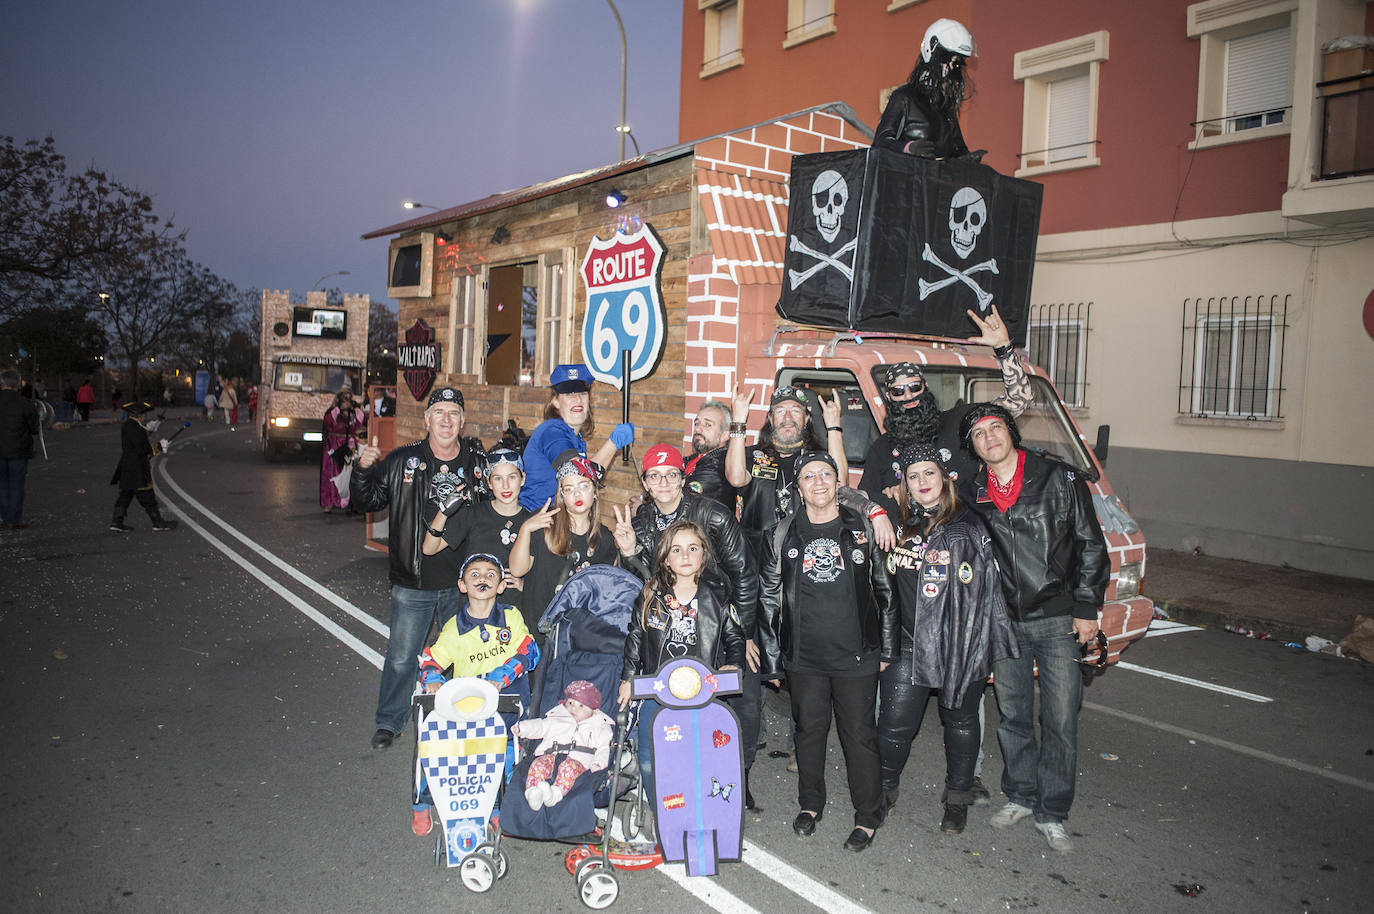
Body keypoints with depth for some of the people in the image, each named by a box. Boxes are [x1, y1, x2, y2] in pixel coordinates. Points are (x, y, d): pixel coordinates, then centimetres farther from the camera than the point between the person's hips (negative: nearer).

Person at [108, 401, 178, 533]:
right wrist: (159, 446, -15)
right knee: (146, 495, -1)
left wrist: (148, 430, 10)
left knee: (126, 494, 14)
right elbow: (141, 449, -24)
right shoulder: (134, 428, -20)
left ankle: (117, 522, 16)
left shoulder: (128, 425, 10)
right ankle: (158, 522, 6)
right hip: (136, 470, -10)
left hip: (127, 468, 10)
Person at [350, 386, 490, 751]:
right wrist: (363, 470, -14)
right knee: (401, 656, 7)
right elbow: (367, 501, 1)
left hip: (463, 583, 2)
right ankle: (389, 721, 28)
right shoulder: (403, 461, -4)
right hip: (413, 583, -1)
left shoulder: (478, 460, 1)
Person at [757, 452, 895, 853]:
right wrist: (770, 657, 4)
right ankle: (810, 804, 33)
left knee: (860, 735, 6)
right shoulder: (784, 534, 2)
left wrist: (886, 649, 5)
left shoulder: (862, 528, 1)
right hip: (804, 658, 1)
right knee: (809, 730, 14)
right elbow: (768, 598, 6)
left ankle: (868, 816, 22)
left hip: (856, 655, -1)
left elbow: (884, 591, 6)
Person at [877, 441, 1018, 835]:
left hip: (962, 643, -1)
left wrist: (992, 649, -1)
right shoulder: (898, 525, 5)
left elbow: (990, 591, 1)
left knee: (960, 721, 13)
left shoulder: (969, 525, -1)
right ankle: (885, 788, 27)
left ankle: (958, 798, 33)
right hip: (908, 644, 1)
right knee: (895, 724, 1)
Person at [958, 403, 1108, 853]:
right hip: (1004, 622, 3)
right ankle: (1020, 796, 32)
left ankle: (1051, 813, 16)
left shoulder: (1060, 479, -4)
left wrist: (1086, 609, -4)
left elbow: (1091, 547, -2)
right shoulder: (971, 494, 3)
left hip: (1058, 621, -2)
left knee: (1060, 720, 2)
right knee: (1013, 715, 13)